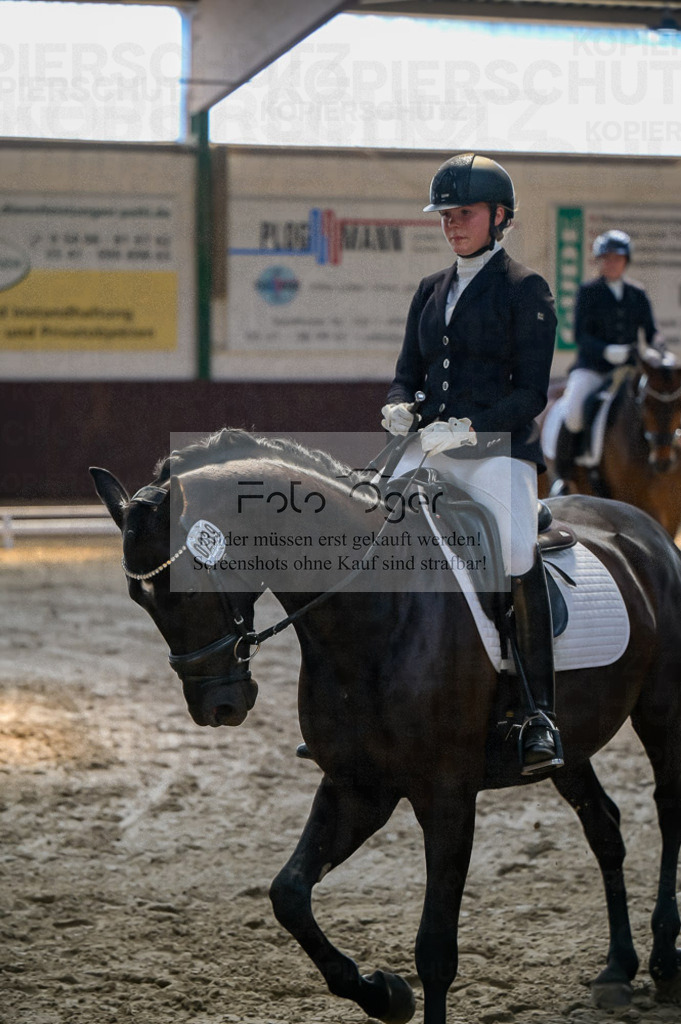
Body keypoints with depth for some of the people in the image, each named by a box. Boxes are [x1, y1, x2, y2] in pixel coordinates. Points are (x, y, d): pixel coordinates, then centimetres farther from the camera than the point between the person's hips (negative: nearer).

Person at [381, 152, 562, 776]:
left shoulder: (525, 289, 1)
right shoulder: (432, 291, 19)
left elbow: (531, 392, -5)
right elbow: (409, 371, 21)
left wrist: (469, 427, -19)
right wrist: (399, 408, -3)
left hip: (498, 448, -6)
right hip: (430, 449, 6)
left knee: (517, 556, -28)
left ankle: (540, 713, -21)